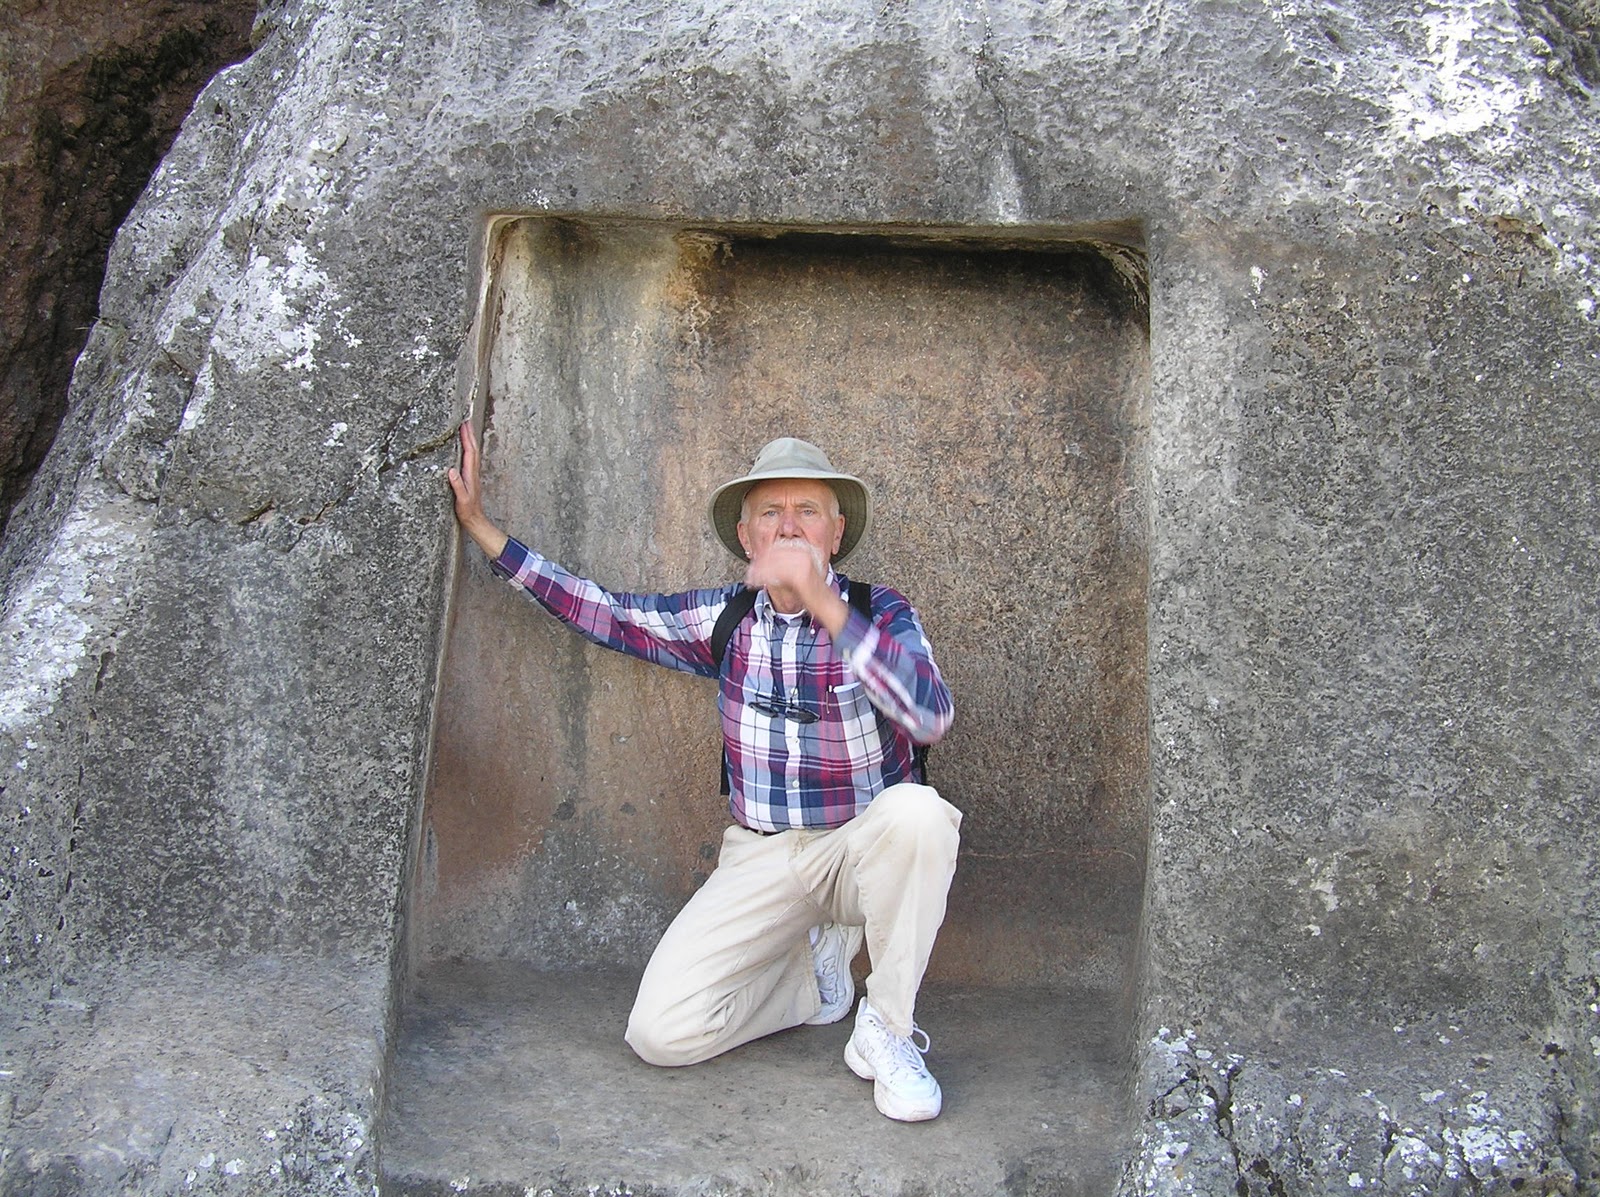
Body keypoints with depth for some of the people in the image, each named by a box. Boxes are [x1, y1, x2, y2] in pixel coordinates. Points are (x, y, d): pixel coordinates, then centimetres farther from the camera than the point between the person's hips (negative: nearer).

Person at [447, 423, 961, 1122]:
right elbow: (604, 613, 8)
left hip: (862, 850, -2)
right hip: (760, 858, 3)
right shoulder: (725, 620, 0)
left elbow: (931, 715, -31)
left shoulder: (879, 613, -11)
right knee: (661, 1032, -14)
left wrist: (820, 600, -39)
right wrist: (479, 526, 6)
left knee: (917, 810, -37)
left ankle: (886, 1029, -15)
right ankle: (814, 971, 14)